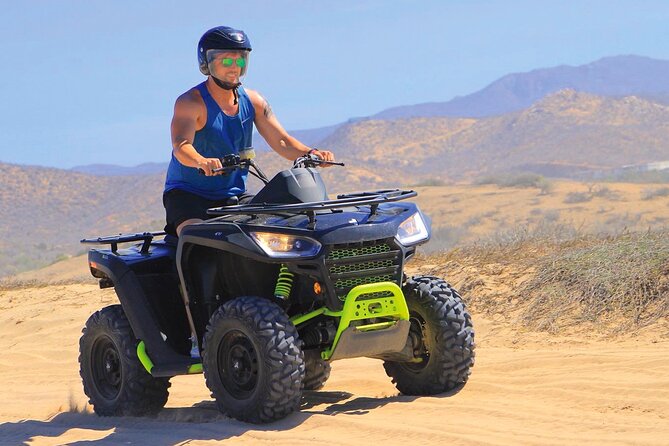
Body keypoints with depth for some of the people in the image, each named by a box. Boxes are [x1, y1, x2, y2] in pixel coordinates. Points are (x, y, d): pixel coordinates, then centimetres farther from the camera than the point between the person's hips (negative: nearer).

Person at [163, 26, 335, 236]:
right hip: (187, 194, -6)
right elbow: (181, 146, -29)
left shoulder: (253, 101, 6)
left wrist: (311, 153, -17)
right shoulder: (190, 102, -13)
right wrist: (201, 161, -52)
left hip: (233, 194, 6)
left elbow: (281, 141, 4)